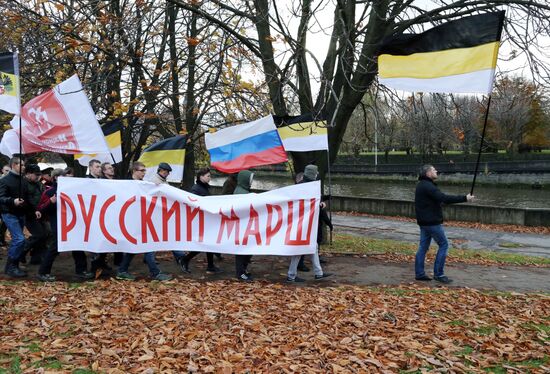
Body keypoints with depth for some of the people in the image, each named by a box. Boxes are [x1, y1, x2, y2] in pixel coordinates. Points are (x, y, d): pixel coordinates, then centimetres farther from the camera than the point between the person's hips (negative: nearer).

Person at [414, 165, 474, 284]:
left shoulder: (423, 185, 15)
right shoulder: (427, 186, -18)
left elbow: (440, 199, 14)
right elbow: (444, 198, -27)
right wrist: (464, 198, -23)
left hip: (424, 221, 10)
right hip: (431, 222, -10)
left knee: (423, 247, 11)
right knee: (443, 244, -2)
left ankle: (419, 273, 14)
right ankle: (438, 274, 1)